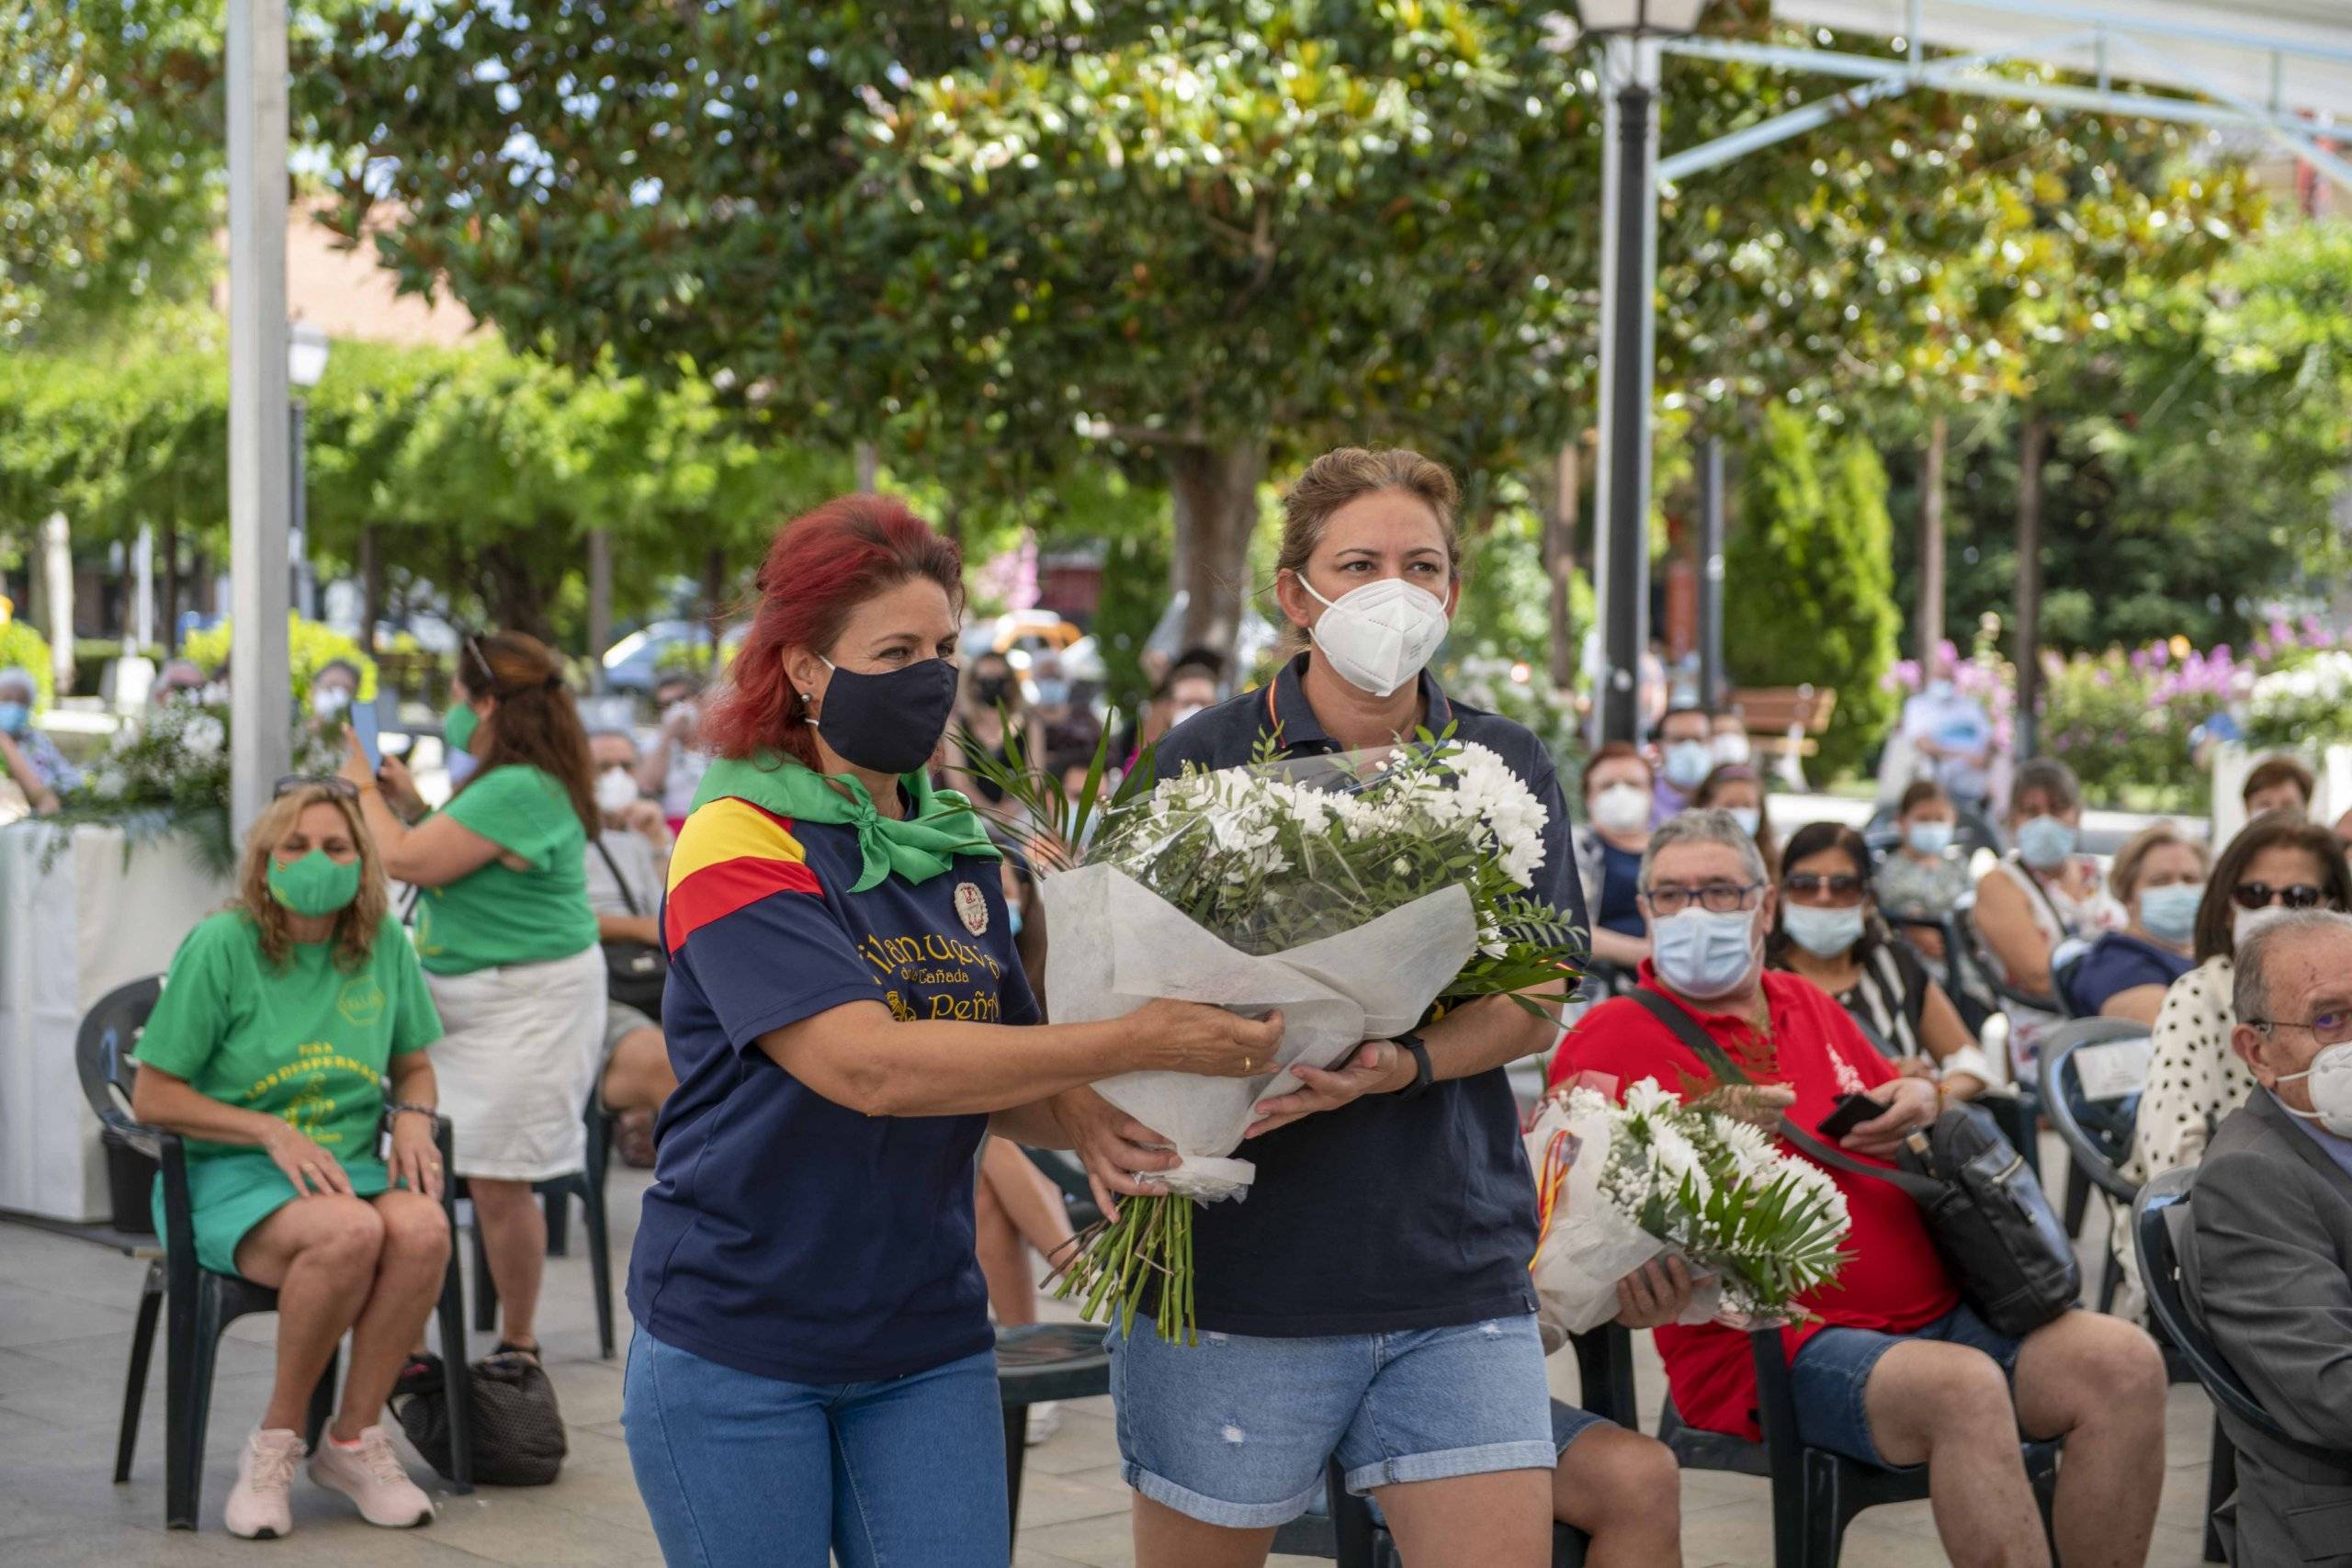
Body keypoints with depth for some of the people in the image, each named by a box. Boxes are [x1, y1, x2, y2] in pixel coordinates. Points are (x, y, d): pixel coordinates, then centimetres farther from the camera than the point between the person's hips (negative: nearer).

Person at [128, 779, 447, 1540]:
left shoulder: (384, 945, 5)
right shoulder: (220, 946, -7)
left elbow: (414, 1066, 19)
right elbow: (153, 1096, -6)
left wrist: (414, 1118, -4)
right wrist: (273, 1133, -17)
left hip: (348, 1167, 4)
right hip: (228, 1178, -4)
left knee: (423, 1227, -31)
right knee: (350, 1232, -36)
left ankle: (354, 1439, -11)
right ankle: (277, 1441, -13)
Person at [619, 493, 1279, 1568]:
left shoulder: (960, 854, 8)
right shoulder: (738, 843, -12)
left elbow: (1006, 1096, 10)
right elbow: (868, 1066, -24)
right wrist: (1136, 1042, -25)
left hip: (927, 1340, 5)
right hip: (738, 1348, -5)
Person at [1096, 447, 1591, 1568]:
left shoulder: (1505, 770, 8)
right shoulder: (1205, 759, 0)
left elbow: (1534, 1005, 3)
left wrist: (1403, 1065, -17)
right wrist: (1097, 1117, -21)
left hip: (1455, 1271, 2)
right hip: (1237, 1271, -2)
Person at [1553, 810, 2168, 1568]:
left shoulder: (1810, 1006, 20)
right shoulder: (1615, 1036, -1)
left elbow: (1895, 1101, 34)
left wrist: (1922, 1101, 10)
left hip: (1933, 1315, 7)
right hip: (1769, 1349, -7)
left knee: (2125, 1361, -13)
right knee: (1966, 1387, -34)